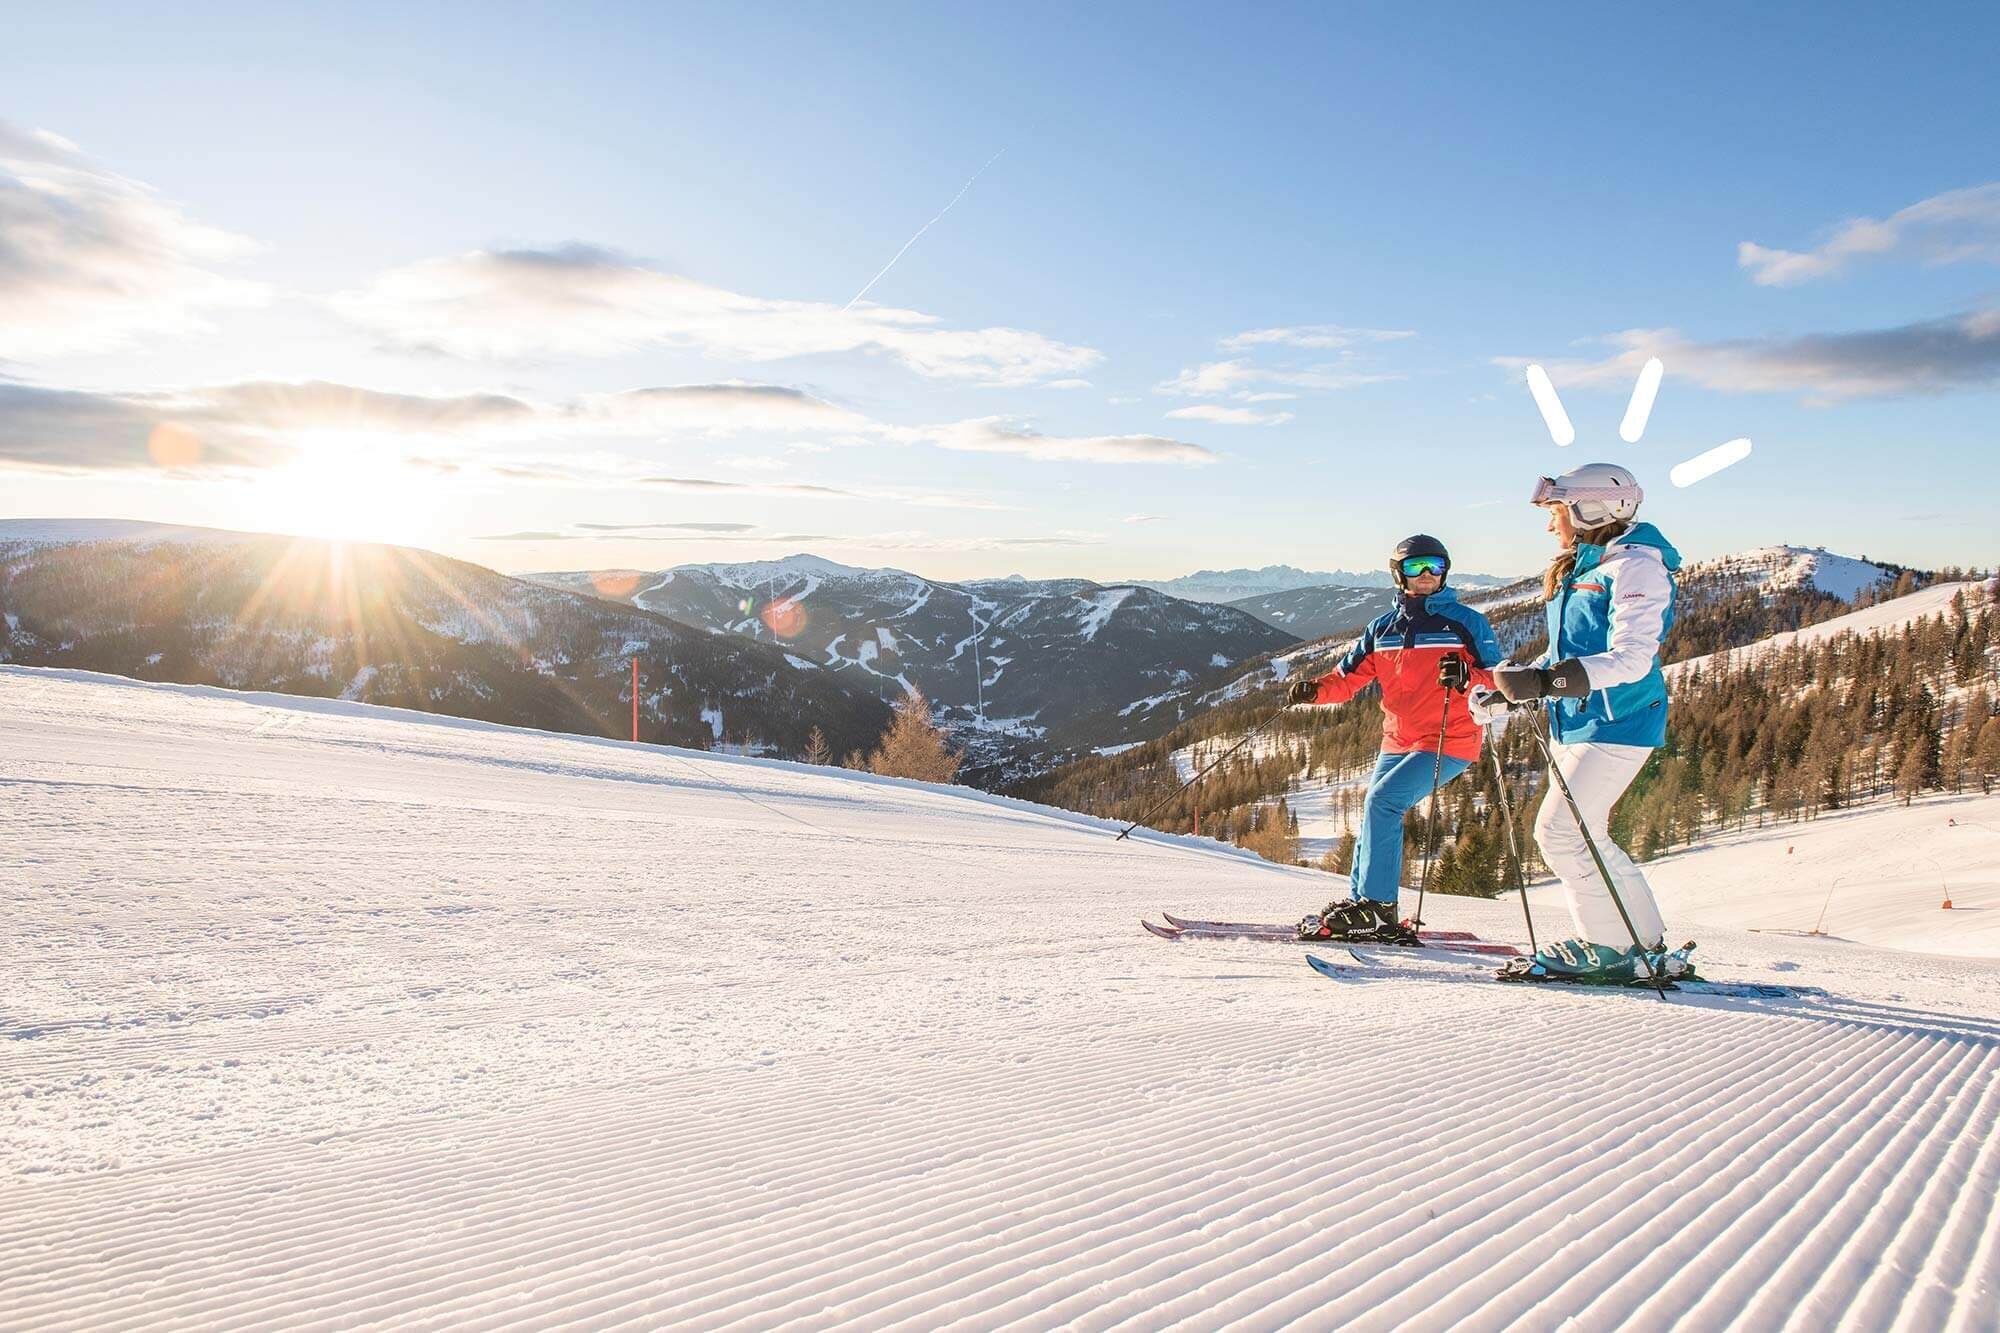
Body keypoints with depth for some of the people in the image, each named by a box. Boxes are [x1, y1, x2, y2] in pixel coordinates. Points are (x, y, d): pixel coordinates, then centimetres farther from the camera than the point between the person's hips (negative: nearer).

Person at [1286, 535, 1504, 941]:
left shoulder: (1465, 622, -2)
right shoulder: (1383, 628, 12)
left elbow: (1499, 679, -4)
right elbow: (1347, 677, 9)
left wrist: (1467, 678, -25)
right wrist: (1314, 689, -11)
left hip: (1450, 742, -6)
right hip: (1397, 741, 6)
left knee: (1383, 801, -20)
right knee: (1375, 812, 6)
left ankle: (1377, 908, -15)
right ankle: (1359, 901, 19)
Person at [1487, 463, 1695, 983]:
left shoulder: (1635, 565, -13)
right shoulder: (1579, 570, 16)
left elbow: (1631, 658, -24)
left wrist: (1546, 681, -33)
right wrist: (1517, 685, 9)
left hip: (1616, 724, -10)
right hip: (1576, 722, 10)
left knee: (1560, 832, -12)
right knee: (1583, 837, 11)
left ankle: (1612, 948, 1)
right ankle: (1648, 945, 20)